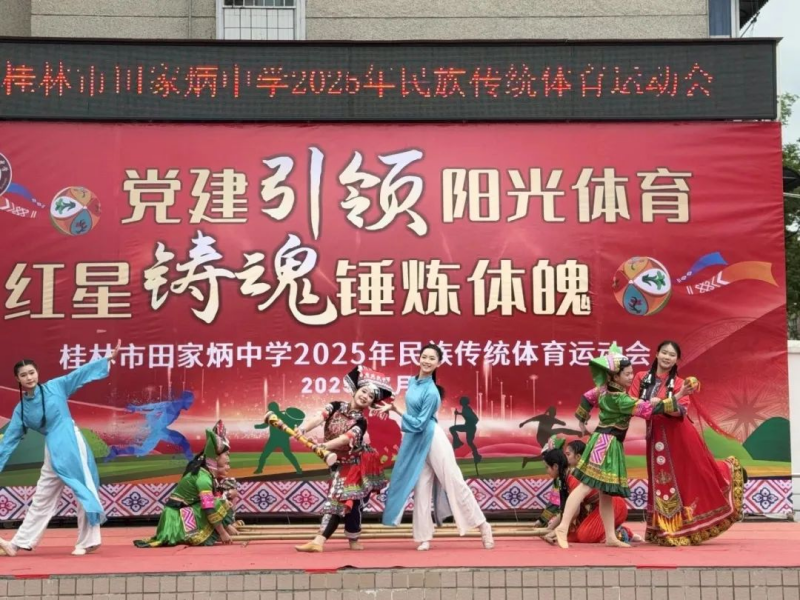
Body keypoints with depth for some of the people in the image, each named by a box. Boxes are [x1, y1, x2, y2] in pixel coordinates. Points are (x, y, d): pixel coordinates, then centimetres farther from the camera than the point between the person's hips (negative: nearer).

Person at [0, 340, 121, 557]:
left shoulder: (55, 386, 0)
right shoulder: (20, 409, 8)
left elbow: (81, 373, -1)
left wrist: (108, 358, -9)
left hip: (71, 443, -4)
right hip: (53, 452, 4)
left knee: (83, 492, -4)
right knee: (41, 499, 13)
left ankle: (87, 542, 3)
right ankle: (18, 544, 19)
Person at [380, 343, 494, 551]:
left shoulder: (431, 392, -17)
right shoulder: (413, 382, 7)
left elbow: (419, 424, -16)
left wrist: (396, 411, -11)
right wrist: (394, 408, 10)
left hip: (432, 439, -7)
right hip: (415, 443, 7)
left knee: (454, 483, -3)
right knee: (421, 489, 6)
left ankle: (483, 526, 8)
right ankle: (424, 537, 10)